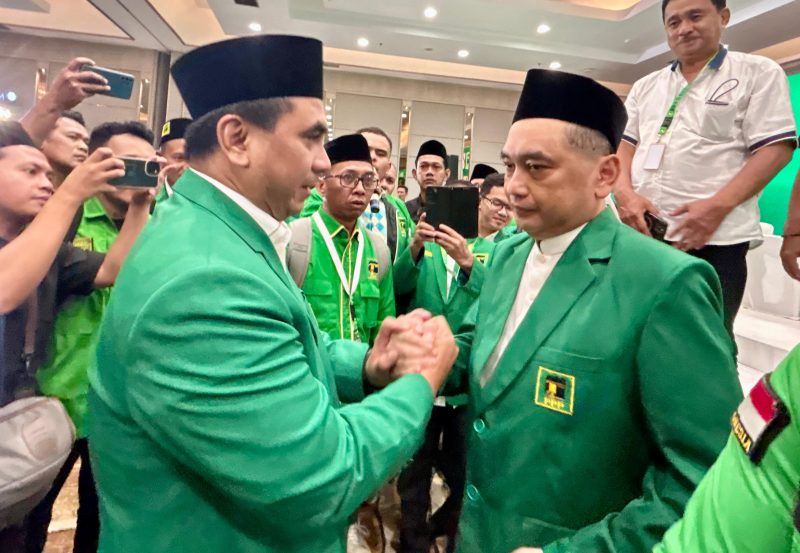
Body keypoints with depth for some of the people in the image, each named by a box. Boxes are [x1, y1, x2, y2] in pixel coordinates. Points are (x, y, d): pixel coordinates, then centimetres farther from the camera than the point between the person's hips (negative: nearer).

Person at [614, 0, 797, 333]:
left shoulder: (759, 74, 5)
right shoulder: (645, 86, 18)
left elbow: (776, 148, -4)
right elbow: (624, 144, 12)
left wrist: (718, 206, -19)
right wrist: (624, 193, -9)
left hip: (714, 237, -4)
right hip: (639, 230, 4)